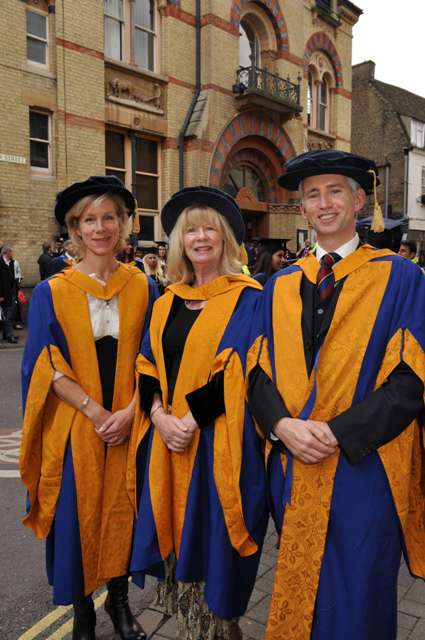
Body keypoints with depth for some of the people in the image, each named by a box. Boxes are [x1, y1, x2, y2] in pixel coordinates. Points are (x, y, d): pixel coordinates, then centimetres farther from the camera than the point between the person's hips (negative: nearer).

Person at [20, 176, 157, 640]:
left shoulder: (142, 287, 1)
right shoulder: (52, 292, -4)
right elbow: (46, 366, -6)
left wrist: (130, 410, -11)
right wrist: (95, 411, -14)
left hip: (129, 421, 2)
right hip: (74, 424, -1)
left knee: (122, 510, 11)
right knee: (77, 514, 7)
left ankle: (119, 600, 35)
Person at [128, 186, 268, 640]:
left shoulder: (246, 298, -6)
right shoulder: (167, 301, 10)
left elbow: (238, 372, -14)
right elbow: (149, 366, 8)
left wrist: (191, 420, -17)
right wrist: (160, 416, -8)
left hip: (217, 443, -5)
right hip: (167, 438, 5)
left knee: (210, 546, 6)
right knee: (176, 538, 15)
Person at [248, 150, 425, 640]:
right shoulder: (280, 286, 8)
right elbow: (259, 370, 6)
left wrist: (337, 431, -17)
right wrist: (283, 424, -13)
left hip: (363, 470, -3)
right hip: (291, 467, 4)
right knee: (296, 596, 20)